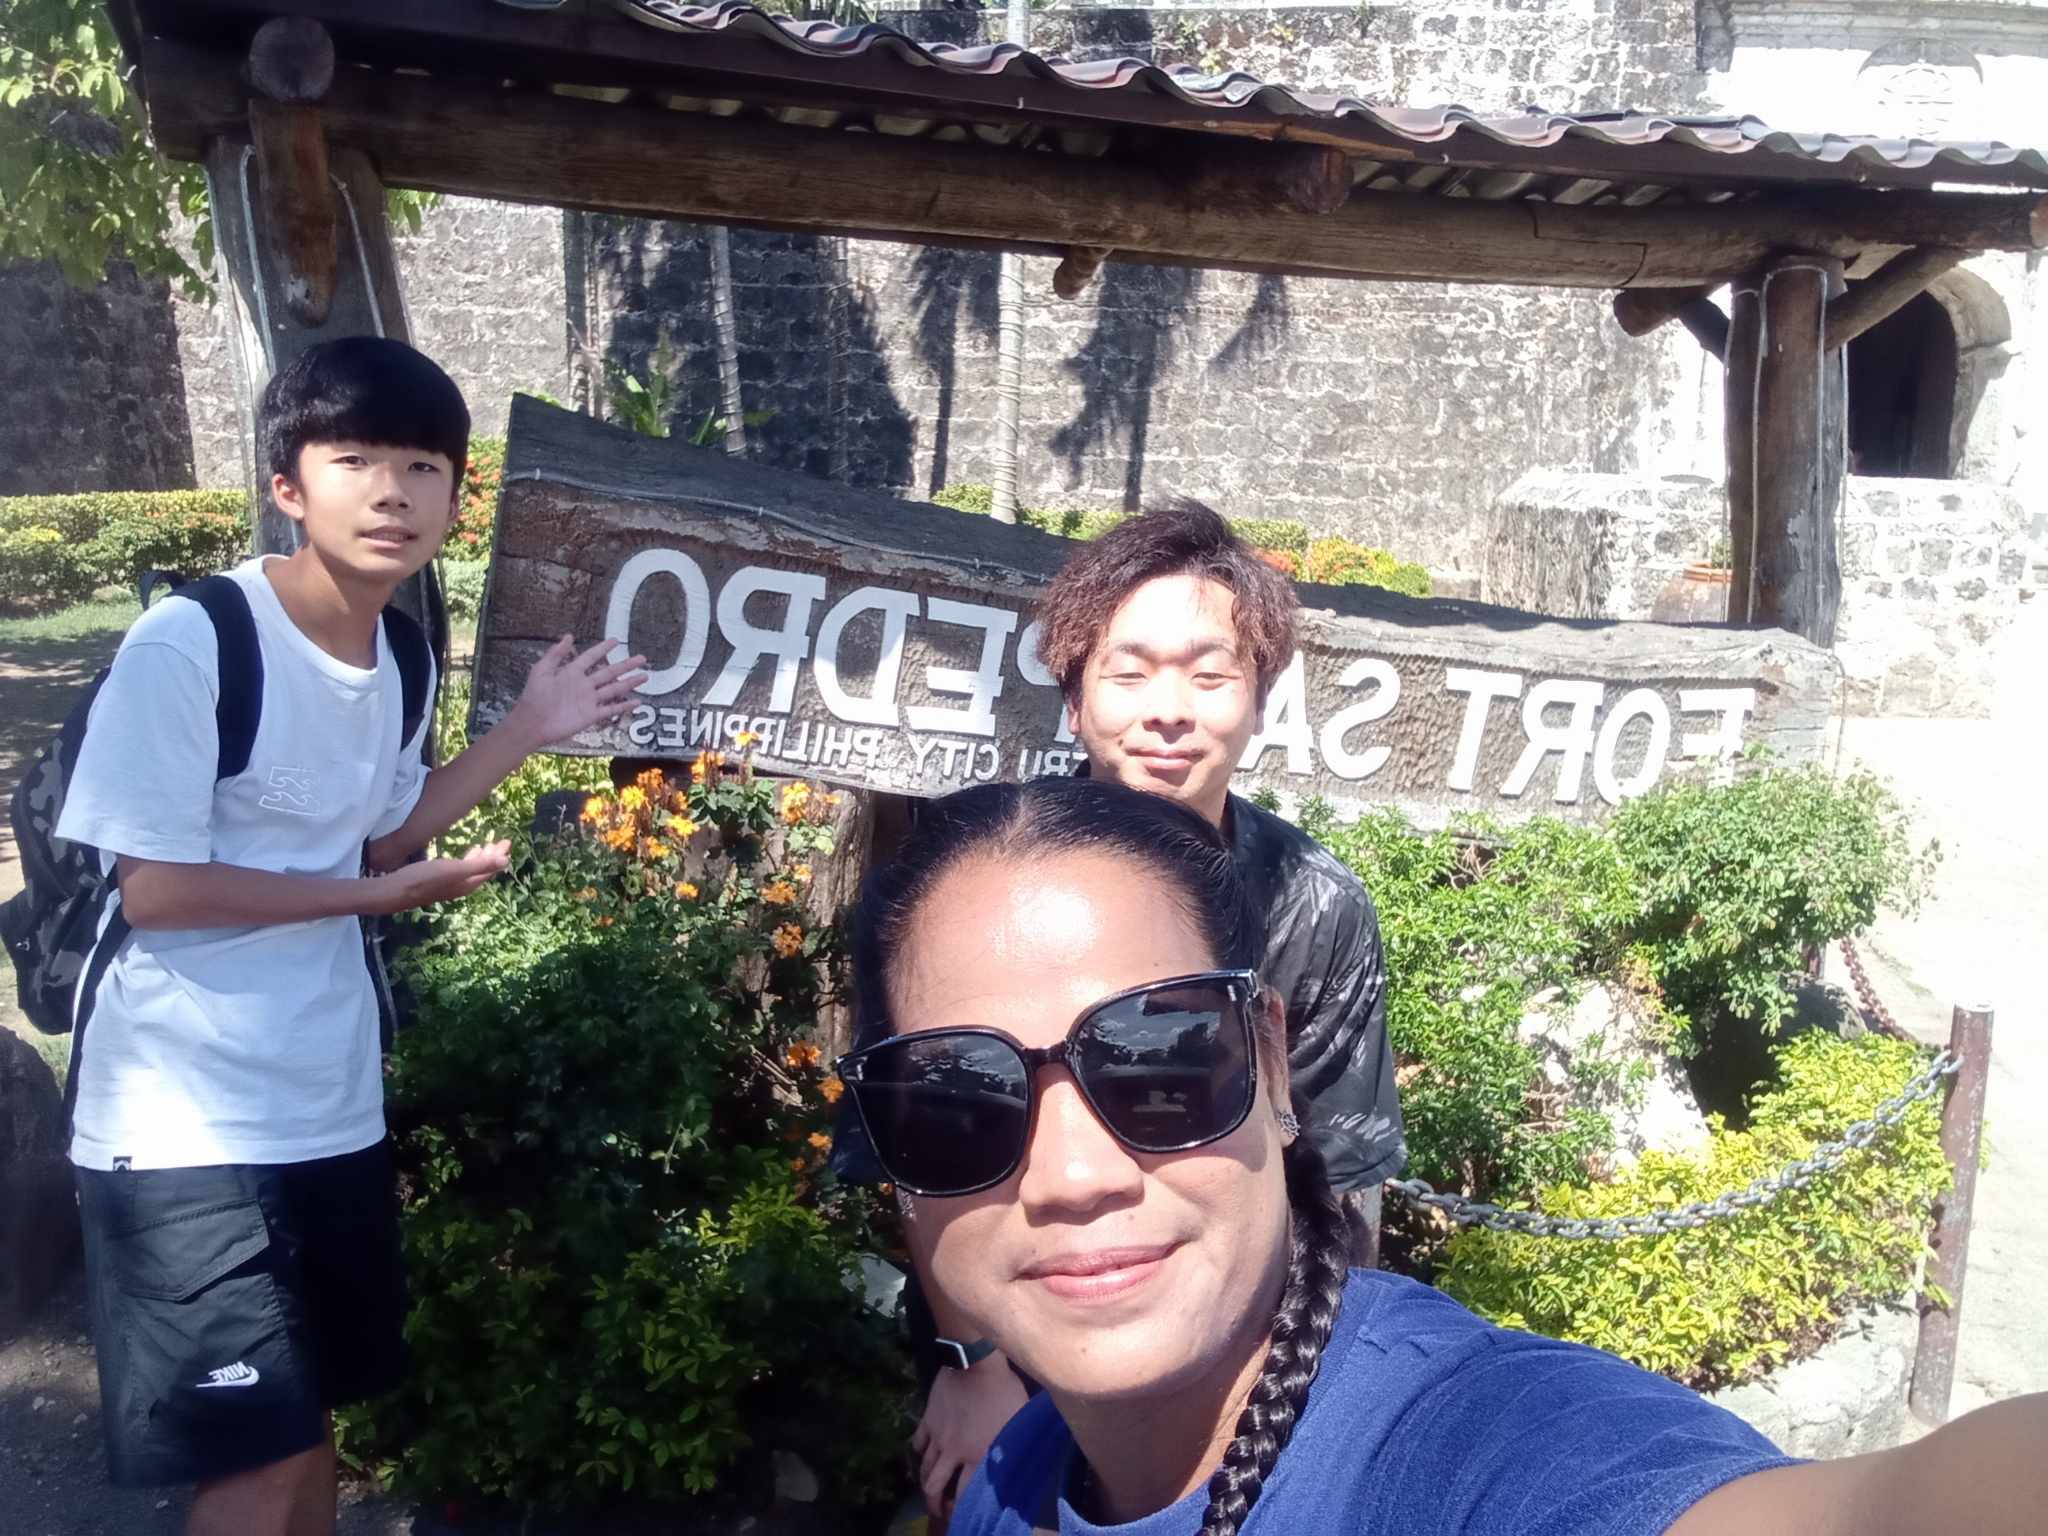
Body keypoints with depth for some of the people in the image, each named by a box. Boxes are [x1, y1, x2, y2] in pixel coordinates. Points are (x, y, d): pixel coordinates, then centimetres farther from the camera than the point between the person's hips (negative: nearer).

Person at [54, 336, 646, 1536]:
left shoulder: (402, 656, 2)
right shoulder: (187, 645, -20)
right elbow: (152, 887, -19)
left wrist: (531, 731, 3)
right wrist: (376, 894, -15)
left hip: (333, 1106, 7)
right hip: (188, 1122, -7)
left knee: (316, 1417, 22)